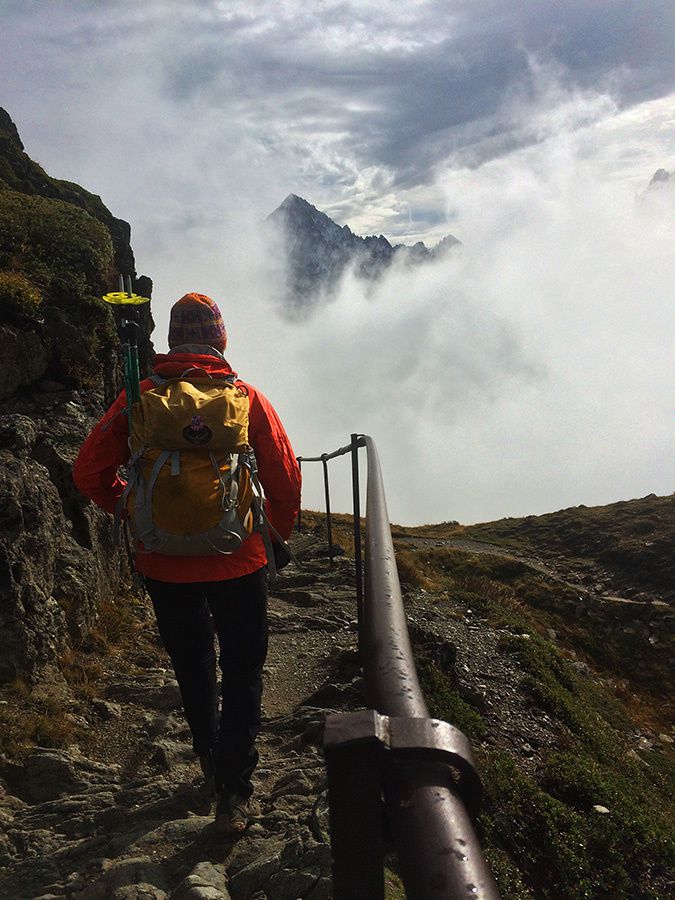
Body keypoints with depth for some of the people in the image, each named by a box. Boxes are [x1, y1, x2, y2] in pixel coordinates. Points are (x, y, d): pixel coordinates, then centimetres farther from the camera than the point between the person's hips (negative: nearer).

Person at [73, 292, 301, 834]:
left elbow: (90, 473, -3)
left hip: (163, 565, 2)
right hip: (237, 562, -1)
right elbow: (285, 475, -5)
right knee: (242, 671, 14)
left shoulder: (139, 399, -5)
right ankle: (233, 793, 14)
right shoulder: (247, 397, -7)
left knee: (192, 667, 23)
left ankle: (211, 762, 40)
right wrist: (281, 531, 13)